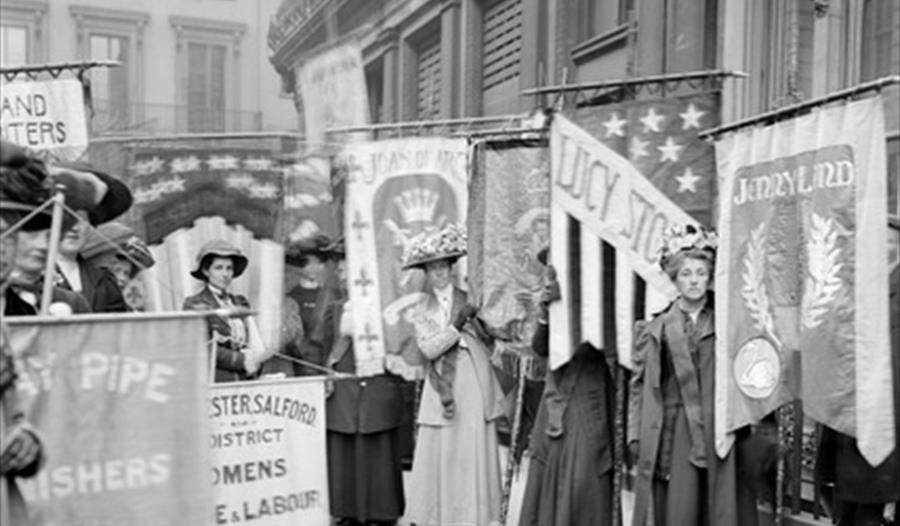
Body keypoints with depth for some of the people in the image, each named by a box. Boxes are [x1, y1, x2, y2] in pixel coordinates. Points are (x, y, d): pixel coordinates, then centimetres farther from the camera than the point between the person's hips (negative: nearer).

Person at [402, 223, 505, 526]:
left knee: (474, 453, -1)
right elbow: (428, 348, -5)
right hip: (441, 387, 1)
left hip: (473, 384, -1)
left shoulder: (469, 299, 8)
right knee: (438, 453, -1)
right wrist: (457, 325, -13)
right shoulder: (421, 311, 11)